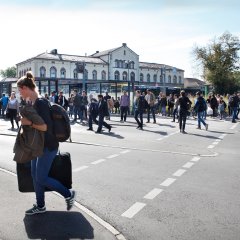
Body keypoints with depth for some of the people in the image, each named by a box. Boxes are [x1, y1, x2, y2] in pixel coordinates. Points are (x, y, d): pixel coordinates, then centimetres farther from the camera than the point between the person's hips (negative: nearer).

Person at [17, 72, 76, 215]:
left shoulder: (40, 102, -21)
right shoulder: (33, 102, 8)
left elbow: (47, 127, -26)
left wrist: (29, 123, -25)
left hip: (48, 146, -9)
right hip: (38, 145, 10)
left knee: (41, 178, -2)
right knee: (35, 176, 13)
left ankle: (69, 194, 15)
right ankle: (40, 206, 28)